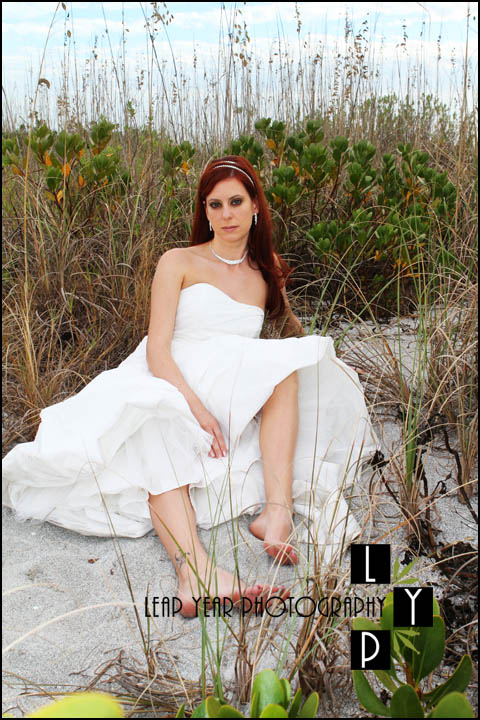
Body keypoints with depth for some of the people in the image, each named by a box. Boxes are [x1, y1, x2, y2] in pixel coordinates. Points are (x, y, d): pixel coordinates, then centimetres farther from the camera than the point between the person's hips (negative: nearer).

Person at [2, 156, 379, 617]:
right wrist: (197, 408, -23)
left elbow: (292, 335, 30)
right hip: (170, 390, -3)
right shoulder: (179, 263, 5)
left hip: (237, 401, 3)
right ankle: (195, 570, -62)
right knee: (159, 452, -38)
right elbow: (158, 350, -8)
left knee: (285, 369, -28)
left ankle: (277, 511, -40)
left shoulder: (267, 272, 17)